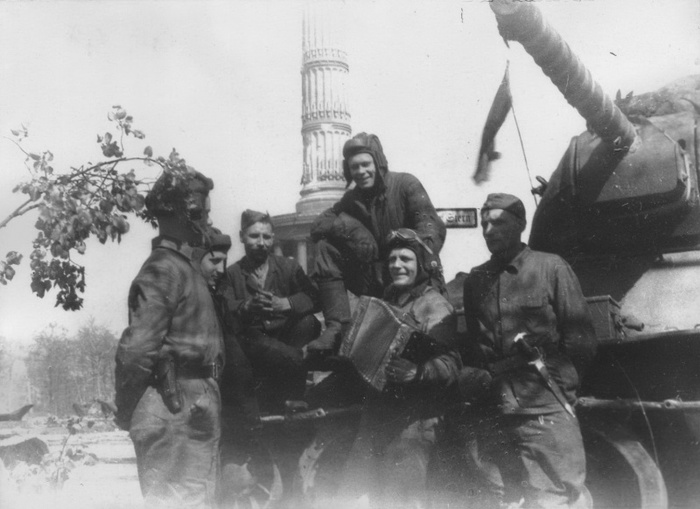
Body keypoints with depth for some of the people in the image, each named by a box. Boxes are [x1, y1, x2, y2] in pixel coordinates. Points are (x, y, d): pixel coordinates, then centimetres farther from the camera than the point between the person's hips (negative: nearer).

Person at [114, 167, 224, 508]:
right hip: (177, 413, -10)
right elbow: (135, 350, -21)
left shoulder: (182, 267, 17)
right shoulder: (163, 270, -15)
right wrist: (126, 413, -11)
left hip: (192, 412, 10)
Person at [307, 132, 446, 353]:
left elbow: (431, 224, -16)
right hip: (374, 279, 4)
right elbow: (317, 226, 3)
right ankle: (337, 327, -19)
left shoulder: (405, 184, -3)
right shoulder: (352, 199, 11)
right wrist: (348, 227, -18)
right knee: (326, 246, -14)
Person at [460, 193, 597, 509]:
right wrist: (474, 376, 2)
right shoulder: (475, 280, 14)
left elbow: (582, 343, 1)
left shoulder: (551, 268, 2)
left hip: (545, 410, -4)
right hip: (493, 413, 4)